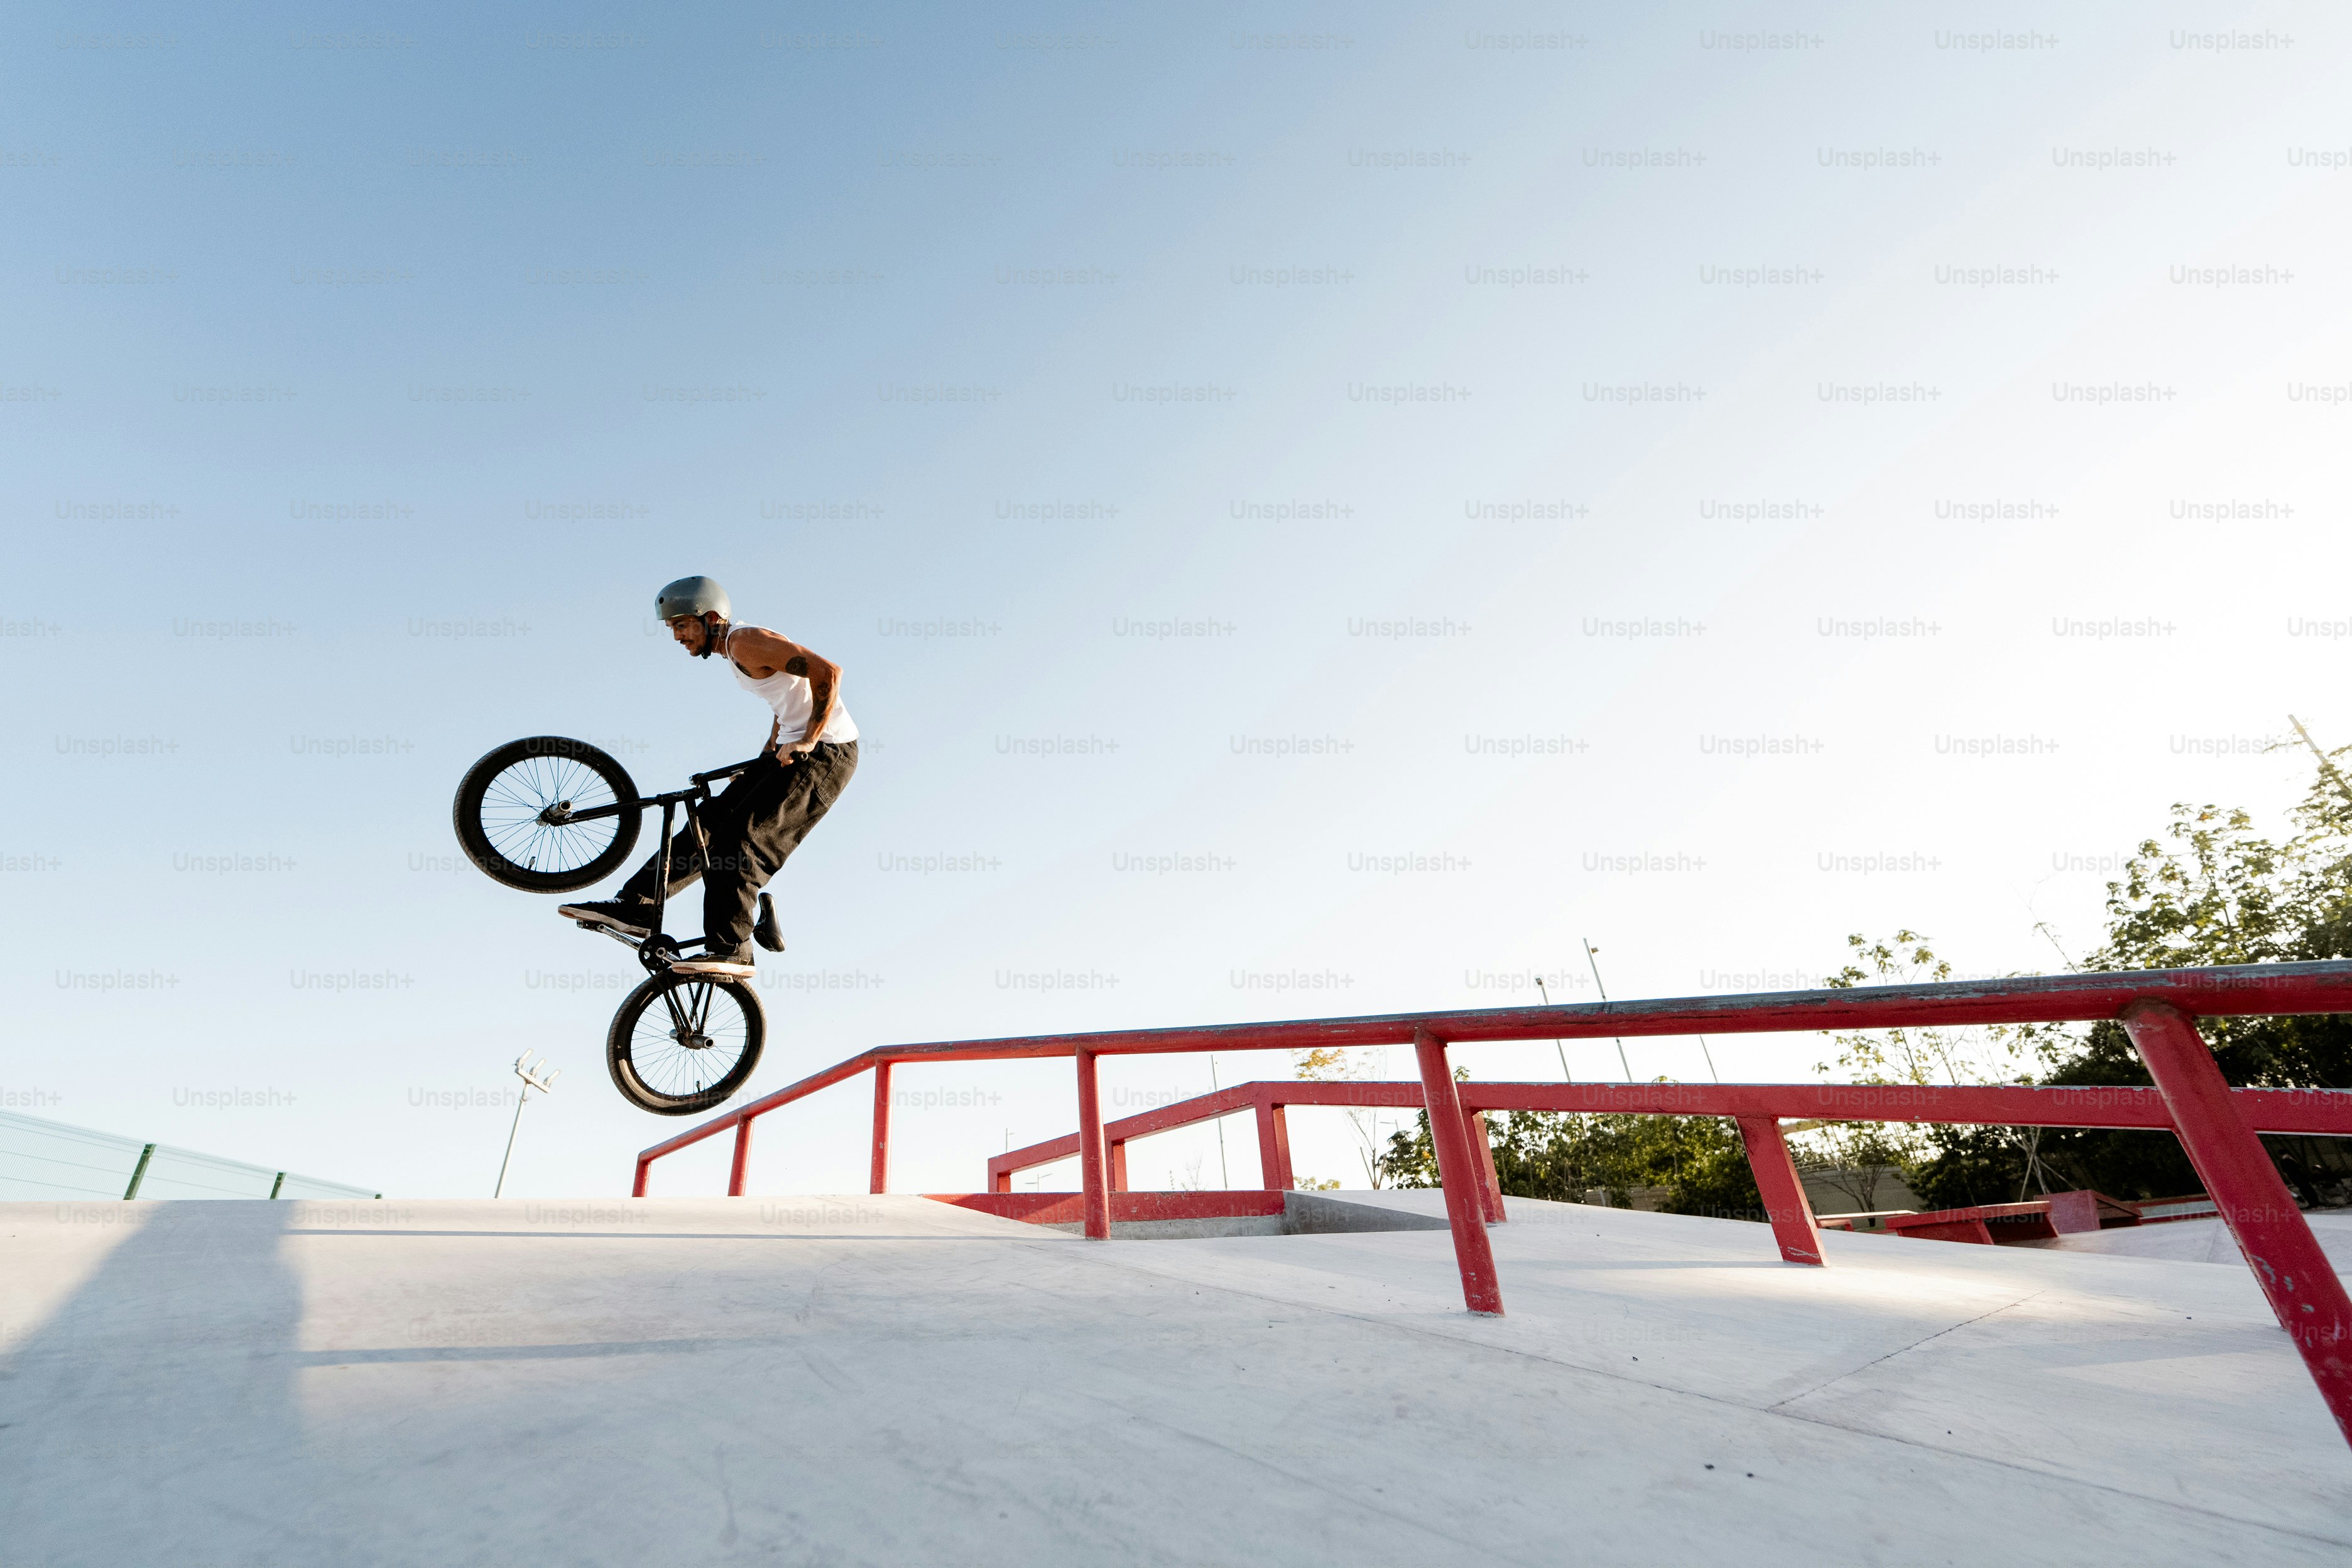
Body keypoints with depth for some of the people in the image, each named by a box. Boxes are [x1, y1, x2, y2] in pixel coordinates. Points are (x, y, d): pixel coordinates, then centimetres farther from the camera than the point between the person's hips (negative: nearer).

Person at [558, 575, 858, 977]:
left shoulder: (747, 641, -14)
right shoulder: (736, 651, 17)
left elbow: (828, 671, -24)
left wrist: (807, 741, -21)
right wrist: (766, 758, 20)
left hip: (827, 751, -10)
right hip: (794, 749, 10)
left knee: (742, 836, -18)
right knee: (712, 820, 4)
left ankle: (729, 948, -14)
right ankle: (636, 906, 8)